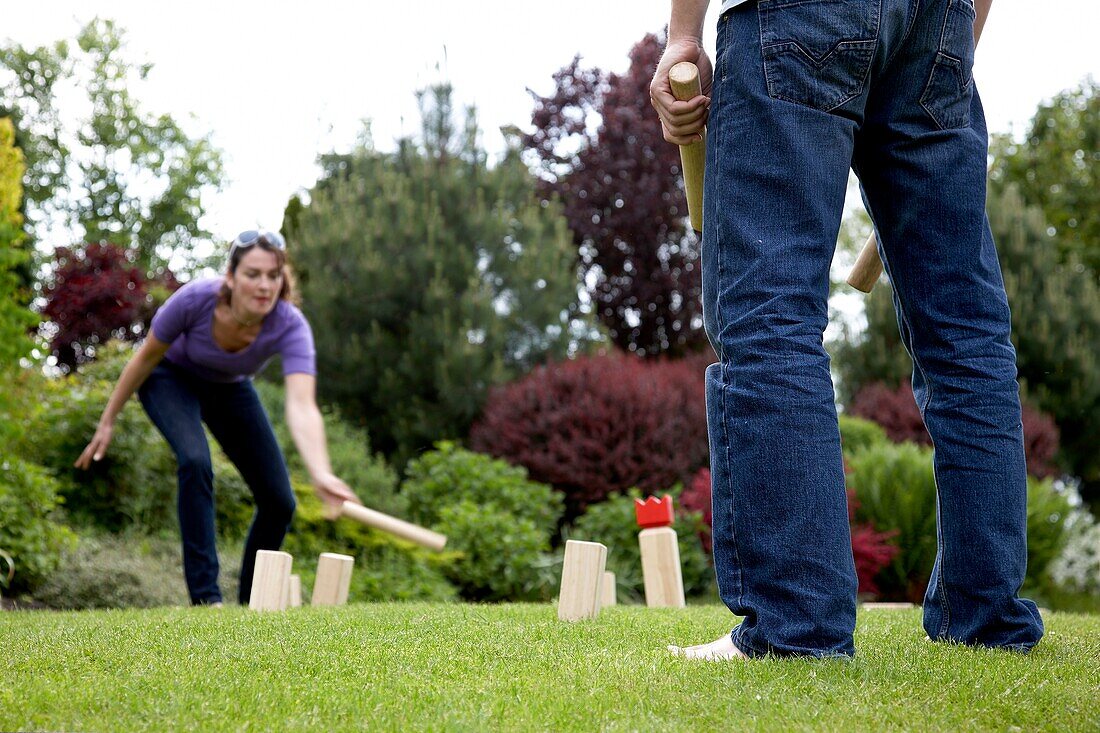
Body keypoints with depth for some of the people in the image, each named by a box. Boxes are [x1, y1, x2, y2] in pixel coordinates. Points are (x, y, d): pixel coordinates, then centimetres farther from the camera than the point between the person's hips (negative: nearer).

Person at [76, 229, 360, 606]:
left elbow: (301, 407, -51)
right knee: (195, 460, -31)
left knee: (279, 501, -4)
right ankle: (204, 596, -23)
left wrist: (321, 474, -67)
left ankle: (250, 604, 19)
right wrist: (107, 422, -10)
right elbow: (145, 359, -18)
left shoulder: (290, 327, -35)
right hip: (172, 377, -2)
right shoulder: (195, 299, -37)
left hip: (230, 389, 2)